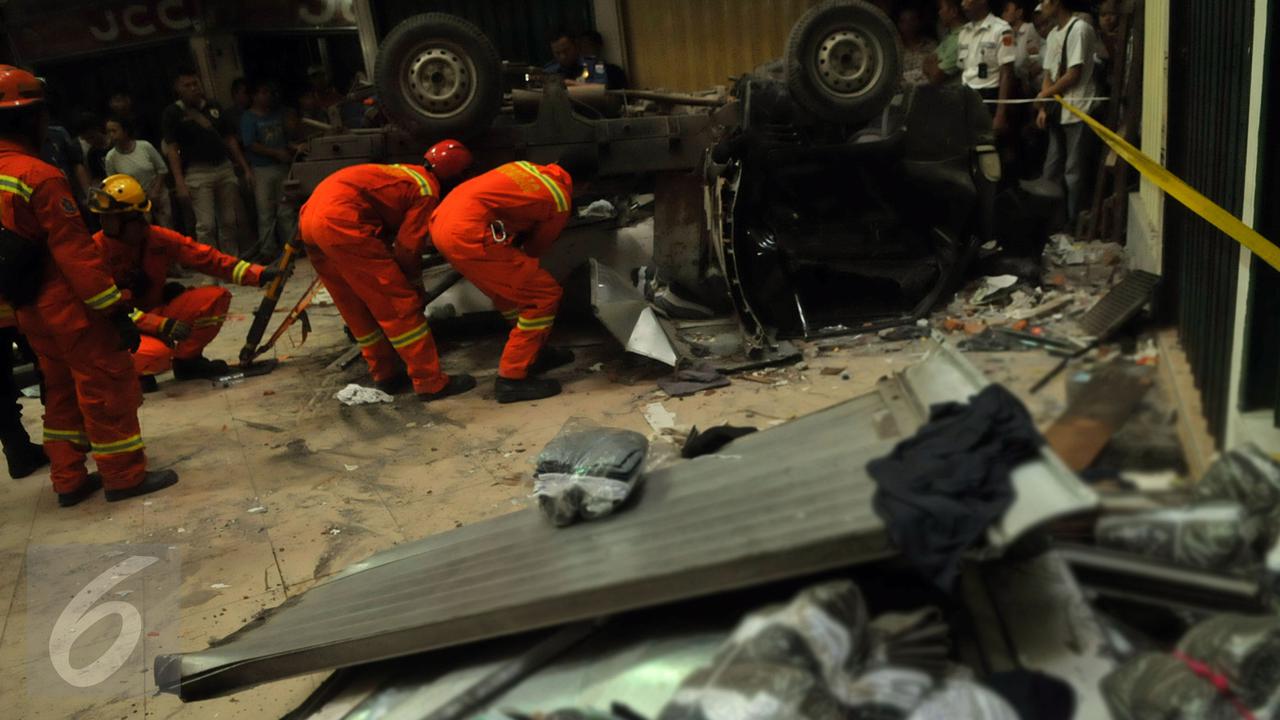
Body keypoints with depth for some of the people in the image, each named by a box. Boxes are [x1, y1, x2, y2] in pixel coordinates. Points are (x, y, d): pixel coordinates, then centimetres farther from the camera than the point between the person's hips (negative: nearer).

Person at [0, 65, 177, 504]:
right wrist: (116, 310, -17)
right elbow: (74, 251, -21)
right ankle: (125, 476, 10)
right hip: (70, 306, -9)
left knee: (62, 390, 19)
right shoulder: (38, 176, -20)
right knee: (108, 387, 2)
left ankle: (69, 480, 25)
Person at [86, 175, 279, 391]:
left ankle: (187, 360, 4)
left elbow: (208, 258, -6)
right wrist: (163, 325, -30)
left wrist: (259, 274, -16)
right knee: (157, 353, -38)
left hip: (157, 312, 5)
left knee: (216, 297, -13)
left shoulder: (159, 238, -7)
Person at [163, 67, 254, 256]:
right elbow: (172, 149, -4)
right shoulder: (173, 113, 1)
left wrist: (246, 168, 13)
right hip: (197, 172, -4)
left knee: (229, 222, 7)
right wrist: (180, 183, -13)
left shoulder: (214, 108, 15)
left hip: (224, 168, 5)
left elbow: (229, 139, 18)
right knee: (206, 225, -10)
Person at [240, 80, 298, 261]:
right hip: (261, 169, -5)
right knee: (265, 213, -2)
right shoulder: (248, 117, -2)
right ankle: (267, 250, 3)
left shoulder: (277, 114, 16)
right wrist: (276, 153, -15)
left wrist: (292, 149, 4)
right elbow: (251, 145, -11)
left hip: (282, 167, 5)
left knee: (286, 211, 6)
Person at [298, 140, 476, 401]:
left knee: (358, 308, 18)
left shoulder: (407, 174, 25)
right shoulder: (427, 190, 0)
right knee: (400, 304, -3)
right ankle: (431, 382, 0)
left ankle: (386, 375, 27)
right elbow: (407, 249, -3)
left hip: (310, 216, 10)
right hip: (342, 222, -10)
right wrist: (416, 287, 14)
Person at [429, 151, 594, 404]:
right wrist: (522, 263, 35)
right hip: (468, 236, -9)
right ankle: (512, 378, 4)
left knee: (510, 285, 27)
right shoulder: (561, 200, 3)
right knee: (545, 295, 1)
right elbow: (536, 248, 15)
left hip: (442, 219, 9)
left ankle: (533, 352, 40)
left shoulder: (527, 168, 20)